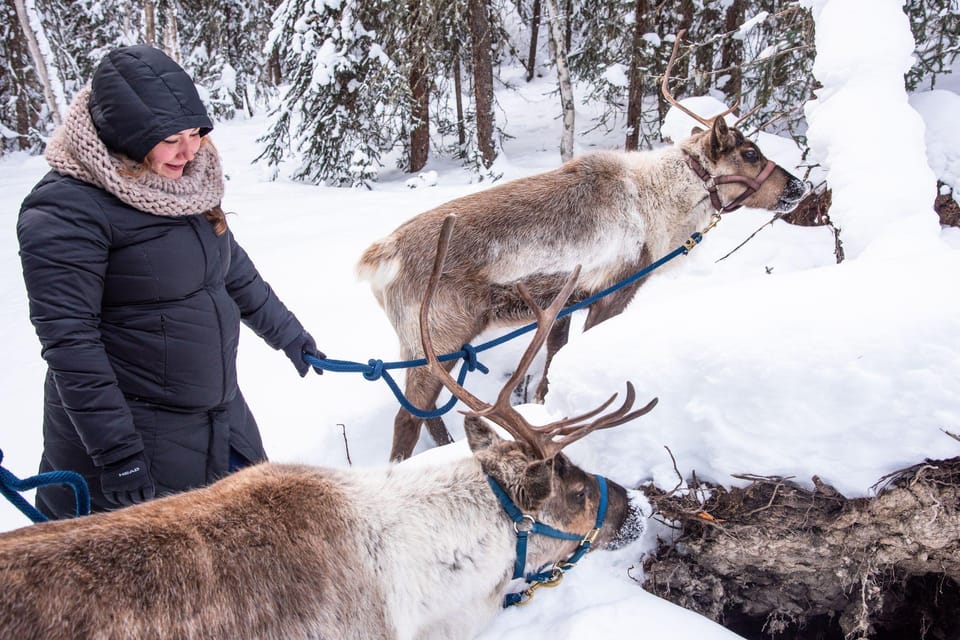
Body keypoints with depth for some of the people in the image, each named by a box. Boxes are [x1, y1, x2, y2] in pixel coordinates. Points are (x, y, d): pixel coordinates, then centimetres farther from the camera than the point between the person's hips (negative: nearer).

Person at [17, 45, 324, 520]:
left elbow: (234, 272, 19)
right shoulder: (66, 210, -19)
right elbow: (69, 340, -21)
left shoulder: (182, 184, 5)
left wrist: (288, 336, 28)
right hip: (130, 436, -8)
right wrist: (117, 454, -22)